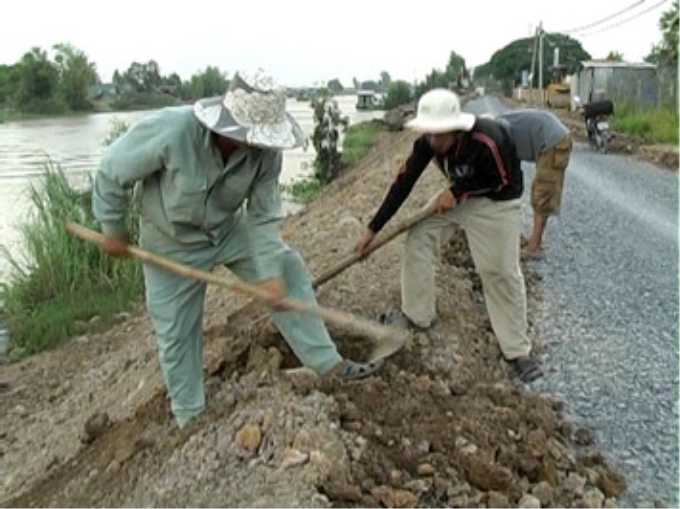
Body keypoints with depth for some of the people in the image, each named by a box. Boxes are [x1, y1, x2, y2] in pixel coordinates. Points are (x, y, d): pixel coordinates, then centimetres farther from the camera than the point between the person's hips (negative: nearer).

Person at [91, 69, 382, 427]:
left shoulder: (265, 151, -26)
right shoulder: (168, 131, -37)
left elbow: (264, 215, -16)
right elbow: (111, 174, -21)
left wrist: (270, 273, -23)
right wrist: (112, 230, -9)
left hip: (230, 229, 3)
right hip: (172, 243, -3)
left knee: (288, 269, -8)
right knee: (177, 331, 7)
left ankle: (328, 363, 3)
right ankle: (189, 417, 28)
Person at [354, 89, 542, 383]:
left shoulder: (486, 141, -37)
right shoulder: (428, 141, -19)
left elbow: (501, 181, -19)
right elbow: (404, 182, -14)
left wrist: (457, 192, -23)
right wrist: (373, 229, -12)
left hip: (496, 201, -6)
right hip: (458, 195, 6)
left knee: (501, 272, -8)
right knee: (417, 240, -1)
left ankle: (518, 350, 6)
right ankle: (417, 315, 17)